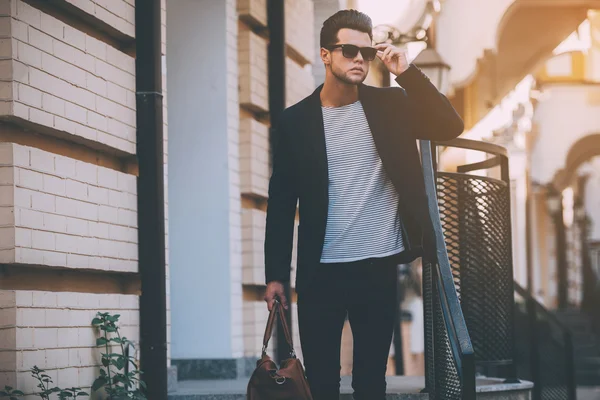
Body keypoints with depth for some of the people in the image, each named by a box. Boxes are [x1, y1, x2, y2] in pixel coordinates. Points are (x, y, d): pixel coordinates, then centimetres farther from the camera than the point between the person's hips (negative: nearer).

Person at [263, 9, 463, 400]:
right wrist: (276, 275, -1)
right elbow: (282, 201, 2)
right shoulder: (295, 121, 0)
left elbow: (449, 126, -10)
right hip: (321, 272, -1)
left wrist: (407, 72, -16)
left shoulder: (389, 105, 3)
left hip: (379, 267, 1)